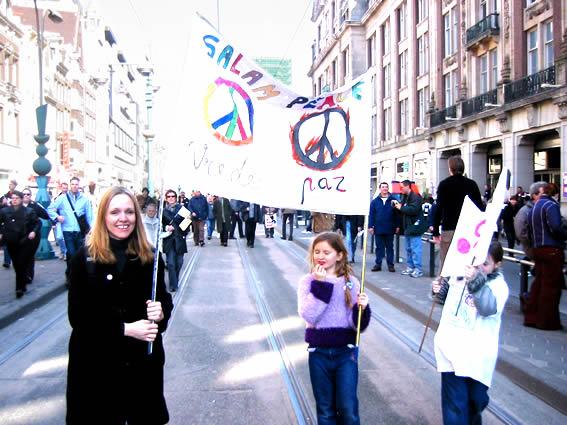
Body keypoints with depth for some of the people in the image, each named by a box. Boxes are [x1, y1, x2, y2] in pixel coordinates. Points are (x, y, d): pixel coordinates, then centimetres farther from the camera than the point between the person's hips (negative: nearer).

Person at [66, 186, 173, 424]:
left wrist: (161, 311, -15)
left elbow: (164, 298, 9)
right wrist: (125, 329, -19)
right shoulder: (85, 257, -7)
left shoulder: (150, 256, 0)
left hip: (144, 359, 2)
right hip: (96, 361, -2)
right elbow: (78, 316, -9)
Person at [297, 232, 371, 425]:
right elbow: (308, 316, -19)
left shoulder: (350, 282, -4)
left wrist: (362, 309, -23)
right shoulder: (308, 281, -4)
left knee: (348, 408, 0)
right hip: (319, 353, 1)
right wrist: (320, 285, -21)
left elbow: (357, 325, -4)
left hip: (346, 351, 0)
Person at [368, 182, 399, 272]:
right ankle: (378, 264, 13)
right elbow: (371, 215, 3)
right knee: (379, 247, 8)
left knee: (390, 247, 8)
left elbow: (397, 214, 1)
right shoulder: (375, 201, 4)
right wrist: (370, 226, -3)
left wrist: (397, 226, -2)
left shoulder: (393, 200, 1)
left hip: (390, 229, -1)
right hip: (378, 229, 1)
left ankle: (390, 264, 14)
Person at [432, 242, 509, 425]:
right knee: (454, 403, 2)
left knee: (477, 399, 15)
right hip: (452, 347, 2)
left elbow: (488, 308, -31)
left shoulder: (498, 285, -11)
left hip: (477, 354, -2)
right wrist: (440, 290, -2)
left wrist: (476, 281, -45)